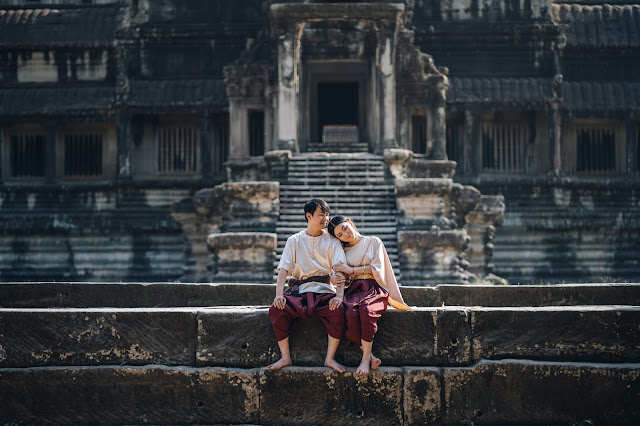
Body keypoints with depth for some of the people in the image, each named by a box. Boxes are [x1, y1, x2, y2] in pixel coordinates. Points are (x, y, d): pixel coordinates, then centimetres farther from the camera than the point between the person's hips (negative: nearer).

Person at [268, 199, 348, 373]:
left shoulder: (332, 241, 10)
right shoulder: (294, 241, 12)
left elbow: (340, 270, -3)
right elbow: (284, 269, 2)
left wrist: (339, 296, -20)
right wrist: (278, 294, -16)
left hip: (324, 290, -1)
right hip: (299, 290, 1)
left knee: (338, 311, -32)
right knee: (276, 310, -27)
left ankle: (330, 358, -19)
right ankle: (285, 357, -16)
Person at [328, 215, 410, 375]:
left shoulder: (374, 242, 13)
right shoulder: (343, 251, 23)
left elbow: (376, 269, 3)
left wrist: (351, 270, -2)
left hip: (373, 288, -2)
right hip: (352, 290, 2)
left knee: (366, 310, -39)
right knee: (351, 315, -35)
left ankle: (366, 358, -33)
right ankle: (371, 357, -30)